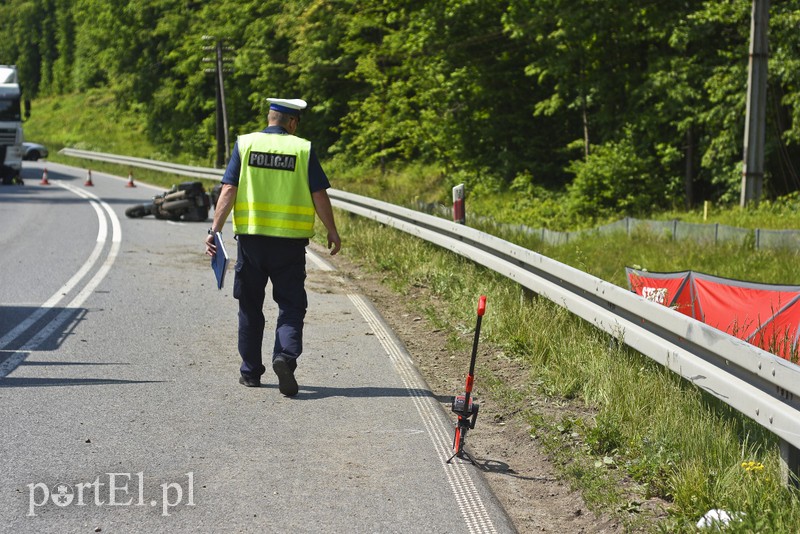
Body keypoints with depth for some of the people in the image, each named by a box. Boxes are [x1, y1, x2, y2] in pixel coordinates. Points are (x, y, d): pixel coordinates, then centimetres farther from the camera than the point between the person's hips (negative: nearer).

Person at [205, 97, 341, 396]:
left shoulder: (245, 144, 2)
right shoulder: (303, 149, -2)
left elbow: (229, 190, -4)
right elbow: (319, 195, -3)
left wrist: (215, 229, -5)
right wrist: (332, 233, 7)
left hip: (250, 237, 2)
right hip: (290, 240, -2)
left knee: (250, 306, 13)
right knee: (291, 305, 5)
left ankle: (251, 372, 19)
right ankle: (285, 357, -19)